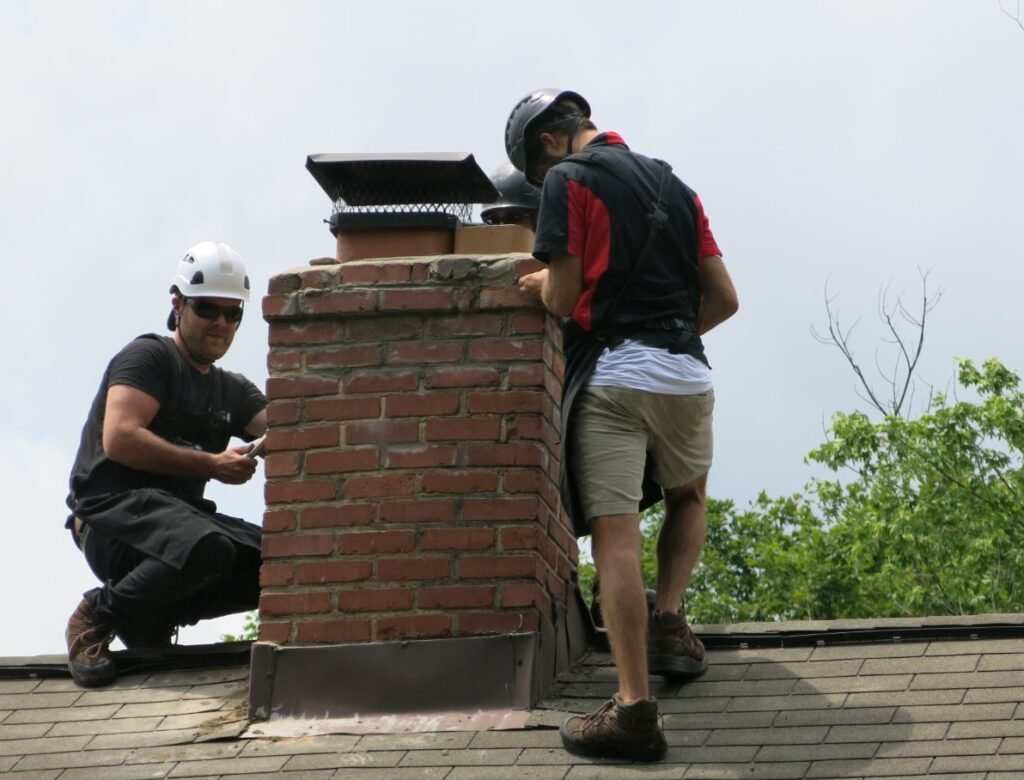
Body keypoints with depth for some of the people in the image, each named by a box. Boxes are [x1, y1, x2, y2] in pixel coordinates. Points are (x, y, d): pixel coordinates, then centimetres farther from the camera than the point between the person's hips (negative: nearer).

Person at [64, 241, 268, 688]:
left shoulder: (233, 392, 21)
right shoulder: (149, 358, 0)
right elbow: (119, 440, -16)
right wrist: (212, 465, -18)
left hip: (179, 514, 8)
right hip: (111, 511, -8)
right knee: (206, 546, -36)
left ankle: (147, 619, 0)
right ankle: (99, 615, -12)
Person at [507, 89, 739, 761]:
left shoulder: (570, 181, 0)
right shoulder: (674, 186, 19)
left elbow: (564, 299, -2)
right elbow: (724, 299, 18)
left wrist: (542, 284, 19)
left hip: (612, 374, -6)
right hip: (688, 374, 6)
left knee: (616, 536, -10)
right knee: (688, 498, 32)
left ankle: (635, 707, -18)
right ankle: (669, 619, 13)